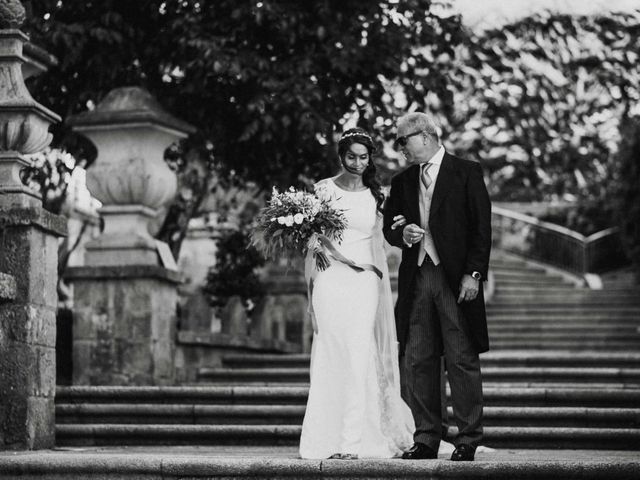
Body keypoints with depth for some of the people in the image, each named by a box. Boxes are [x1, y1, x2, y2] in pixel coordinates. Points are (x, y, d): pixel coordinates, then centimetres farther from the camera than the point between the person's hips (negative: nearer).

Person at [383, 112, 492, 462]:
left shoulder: (467, 172, 1)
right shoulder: (402, 182, 16)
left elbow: (482, 227, -4)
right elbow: (388, 228, 21)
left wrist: (474, 274, -11)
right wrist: (402, 235, -3)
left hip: (455, 278, -5)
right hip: (415, 279, 5)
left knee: (462, 360, -3)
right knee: (417, 360, 4)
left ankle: (468, 439, 2)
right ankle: (426, 439, 9)